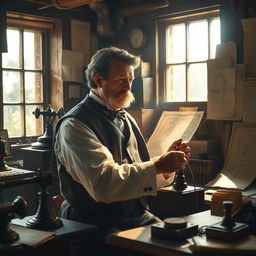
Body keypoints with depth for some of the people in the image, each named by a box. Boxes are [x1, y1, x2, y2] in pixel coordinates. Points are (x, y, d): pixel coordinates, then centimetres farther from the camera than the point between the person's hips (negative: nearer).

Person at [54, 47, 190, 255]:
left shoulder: (125, 119, 15)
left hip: (138, 215, 7)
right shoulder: (75, 125, -12)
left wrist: (168, 163, -2)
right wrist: (157, 166, -21)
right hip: (98, 224, -7)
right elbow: (103, 183, -24)